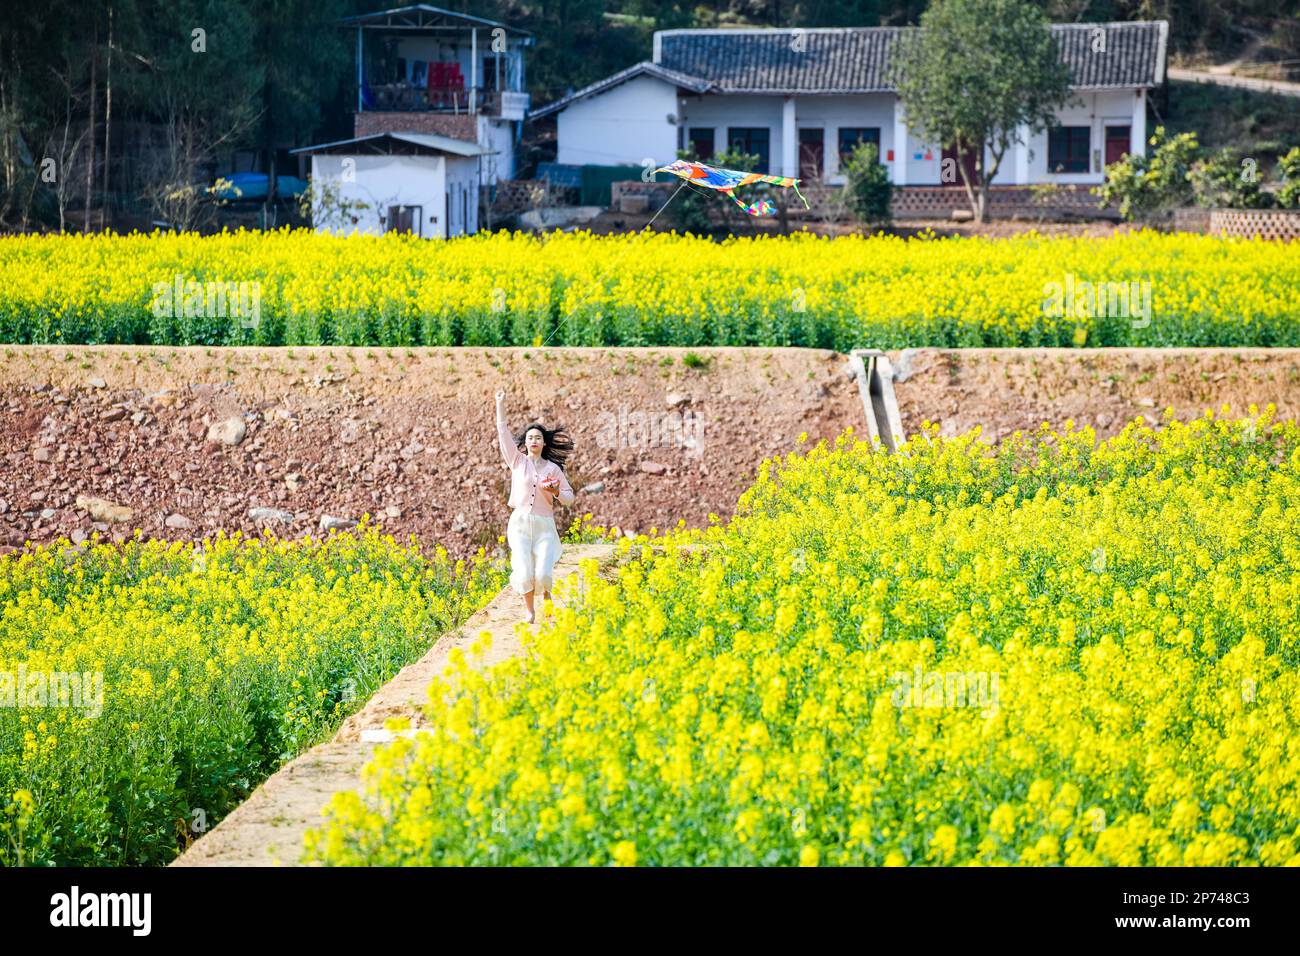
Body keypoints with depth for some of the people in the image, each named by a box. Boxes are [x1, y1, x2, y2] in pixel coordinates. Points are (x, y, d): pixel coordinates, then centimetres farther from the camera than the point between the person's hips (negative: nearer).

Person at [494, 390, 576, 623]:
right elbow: (503, 433, 5)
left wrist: (556, 492, -7)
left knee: (543, 574, -13)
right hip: (520, 523, 0)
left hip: (544, 526, 0)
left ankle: (547, 601, 22)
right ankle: (529, 611, 11)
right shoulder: (518, 461, 9)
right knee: (524, 574, -14)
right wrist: (500, 405, 2)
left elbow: (569, 497, 15)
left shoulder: (553, 469, 10)